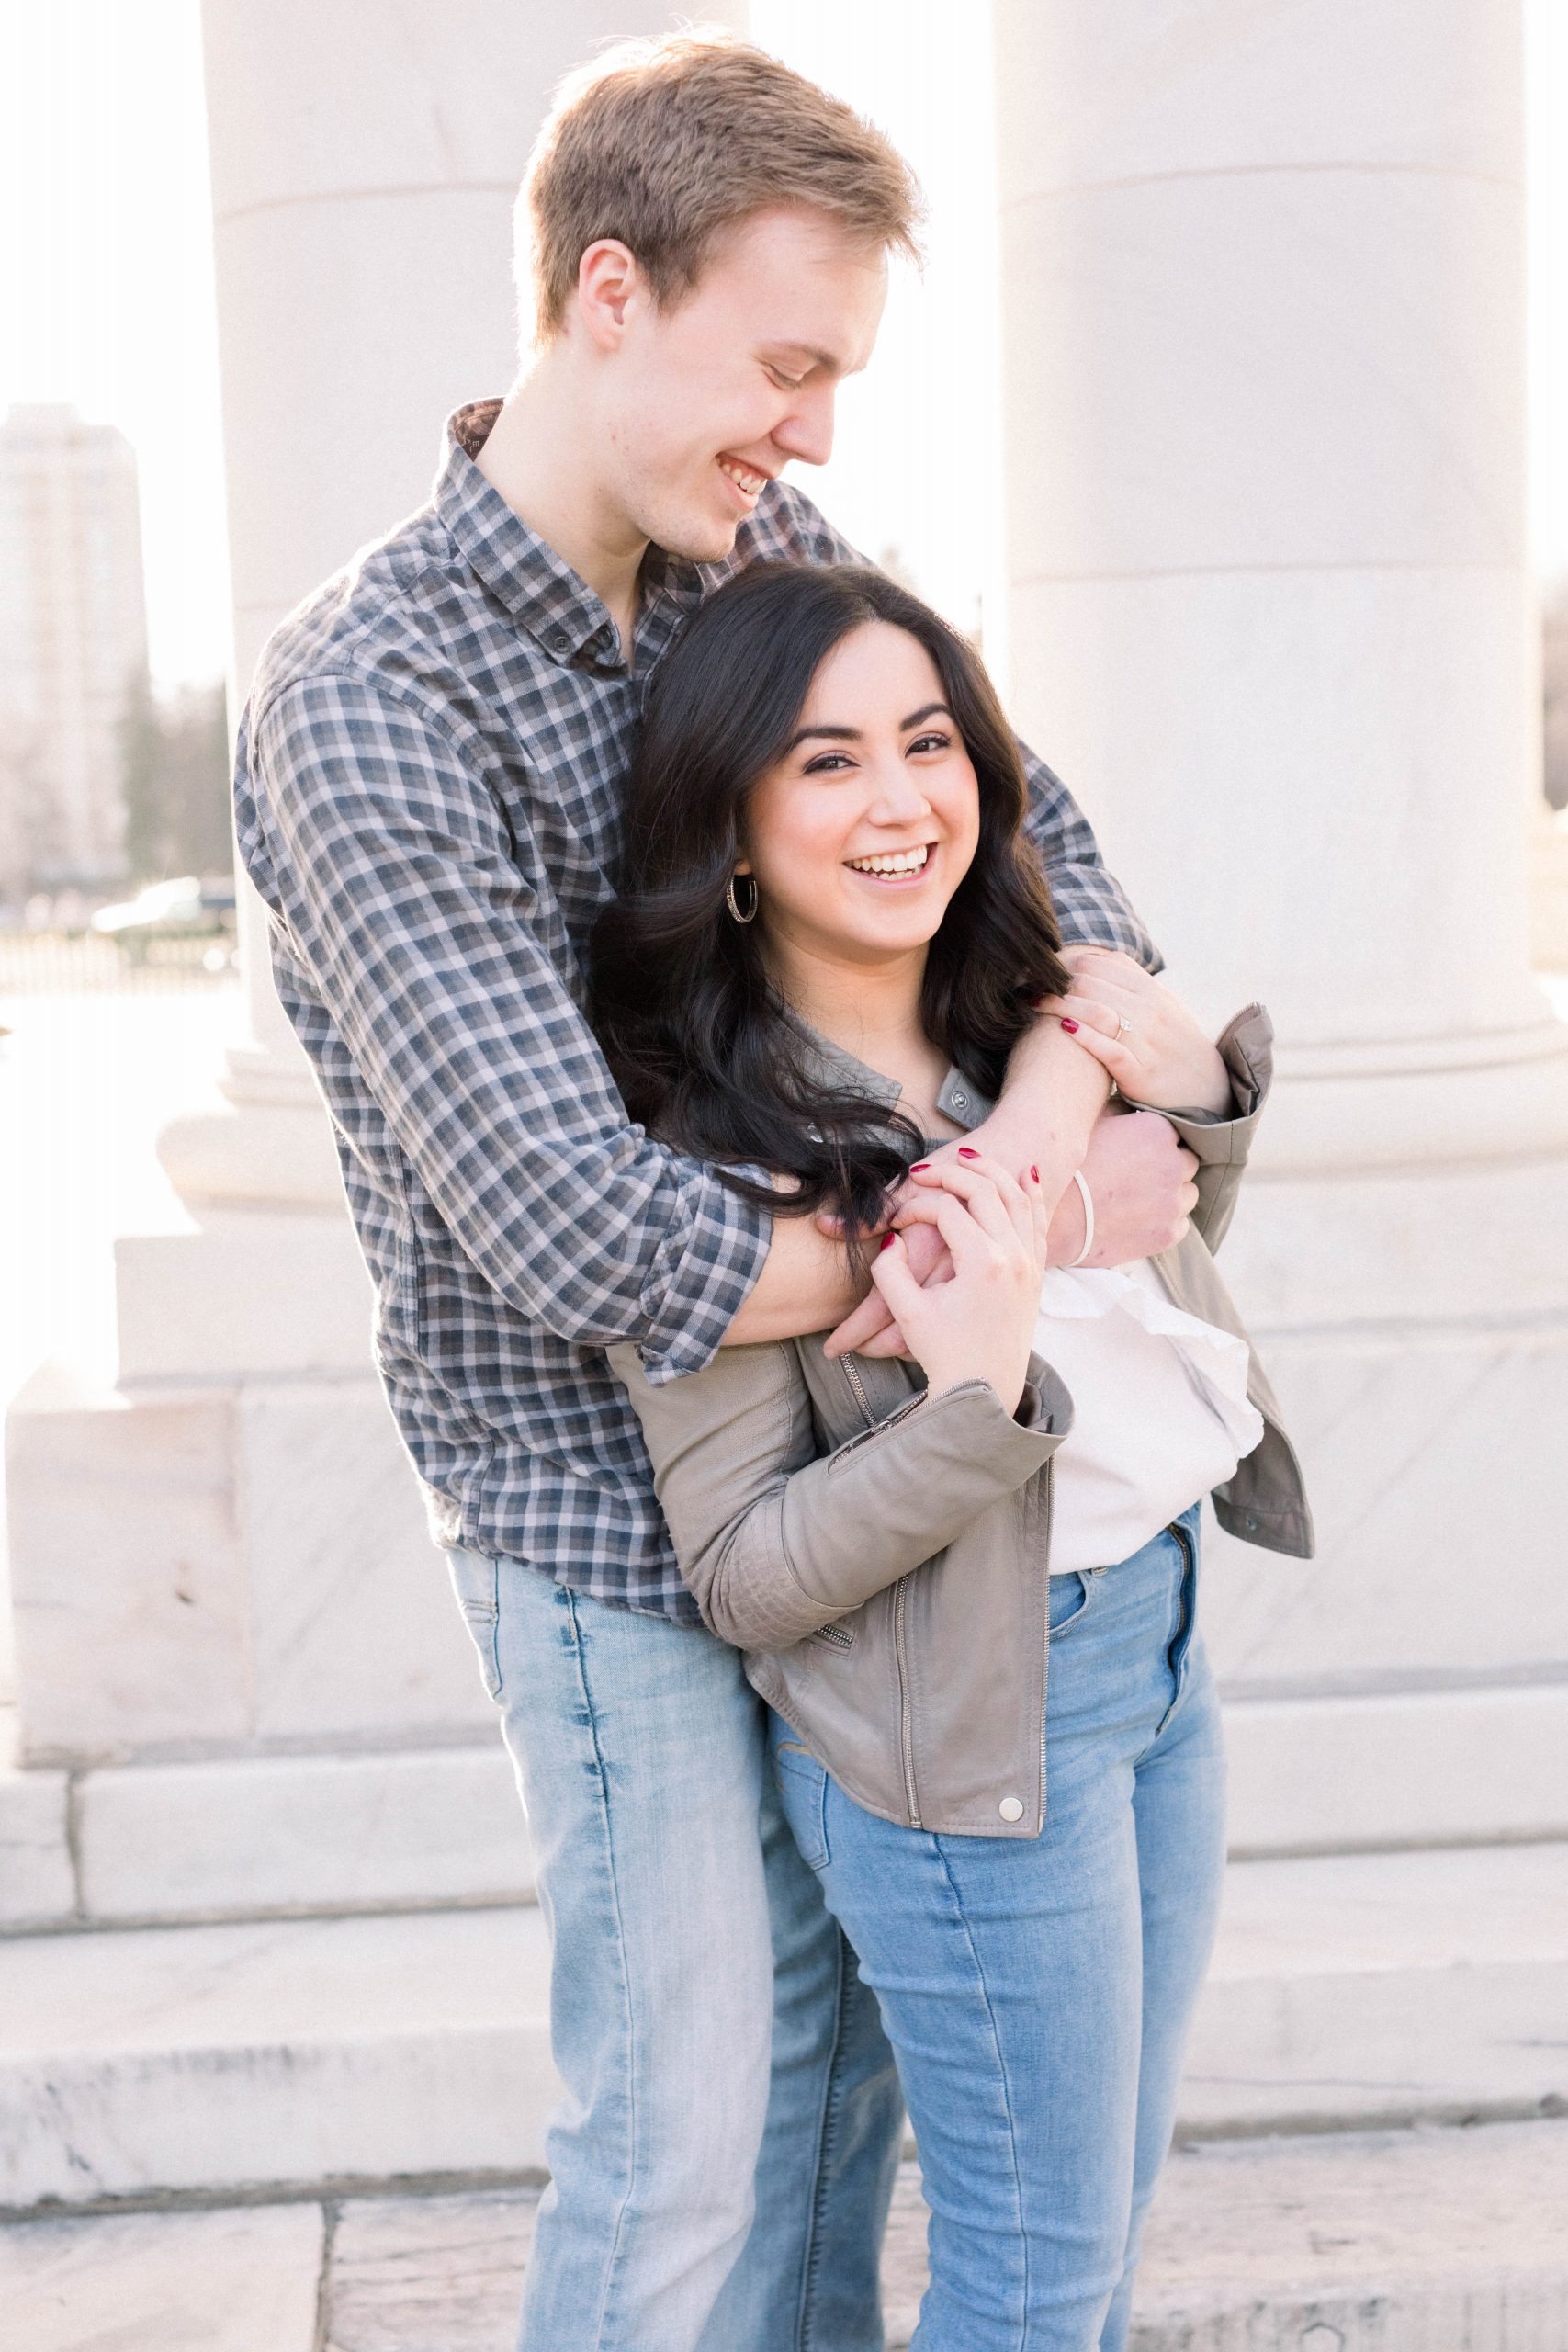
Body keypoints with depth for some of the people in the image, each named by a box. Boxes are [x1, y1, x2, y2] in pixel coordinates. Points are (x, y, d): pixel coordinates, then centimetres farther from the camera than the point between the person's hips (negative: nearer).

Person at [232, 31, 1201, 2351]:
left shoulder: (772, 548, 0)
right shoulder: (367, 700, -24)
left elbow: (1033, 828, -1)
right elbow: (582, 1234, -30)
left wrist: (1054, 1100, -23)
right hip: (602, 1494, -7)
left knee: (844, 1988, 21)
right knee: (680, 2114, 5)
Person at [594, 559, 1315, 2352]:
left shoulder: (1025, 1020, 0)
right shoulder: (698, 1146, -21)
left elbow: (1159, 1300, 17)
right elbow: (745, 1578, -18)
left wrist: (1198, 1100, -3)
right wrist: (975, 1403, -32)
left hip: (1154, 1641, 7)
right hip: (967, 1736, -7)